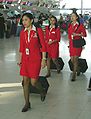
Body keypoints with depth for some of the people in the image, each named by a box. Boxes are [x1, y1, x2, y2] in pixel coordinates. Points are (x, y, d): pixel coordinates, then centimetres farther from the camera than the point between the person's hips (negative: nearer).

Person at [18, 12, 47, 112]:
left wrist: (43, 59, -9)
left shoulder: (38, 31, -8)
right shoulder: (22, 32, 5)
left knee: (33, 82, -4)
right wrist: (20, 60, 10)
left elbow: (43, 46, -7)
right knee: (25, 81, 5)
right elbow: (21, 48, 11)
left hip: (35, 59, -4)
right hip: (25, 59, 5)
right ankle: (27, 103, 18)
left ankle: (42, 91, 30)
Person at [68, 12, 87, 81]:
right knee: (72, 60, 6)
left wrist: (77, 34, -16)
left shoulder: (80, 25, -5)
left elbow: (84, 34, -3)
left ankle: (74, 75, 0)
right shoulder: (70, 25, 10)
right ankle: (78, 69, 35)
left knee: (75, 59, -8)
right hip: (71, 44, 5)